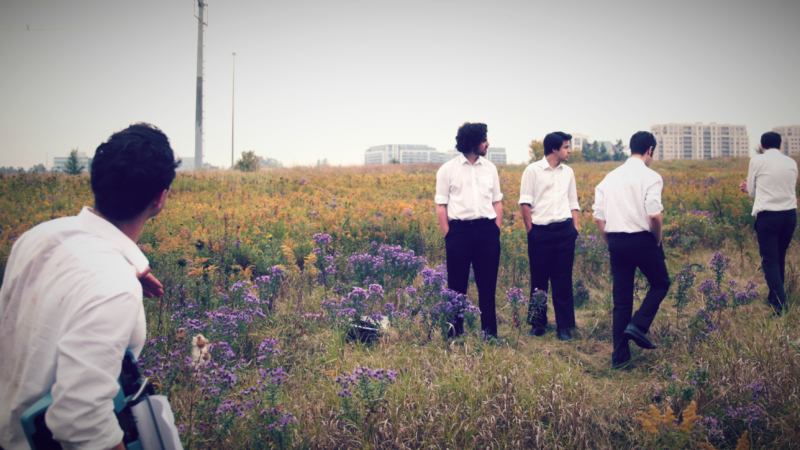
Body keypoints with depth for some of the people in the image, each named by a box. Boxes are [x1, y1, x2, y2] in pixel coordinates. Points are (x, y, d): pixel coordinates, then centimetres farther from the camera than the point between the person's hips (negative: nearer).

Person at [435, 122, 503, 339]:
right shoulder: (448, 169, 1)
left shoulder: (490, 168, 12)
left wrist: (496, 230, 4)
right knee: (457, 285, 3)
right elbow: (441, 206, 1)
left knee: (488, 284, 6)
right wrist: (448, 235, -5)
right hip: (459, 230, -3)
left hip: (487, 230, 3)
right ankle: (455, 334, 13)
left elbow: (497, 202, 15)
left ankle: (490, 333, 16)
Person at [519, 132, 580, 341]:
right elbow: (525, 202, -4)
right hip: (540, 231, -3)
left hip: (564, 231, 3)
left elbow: (573, 203, 18)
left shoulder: (568, 172, 14)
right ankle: (538, 324, 18)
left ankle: (564, 326, 11)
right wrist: (530, 230, -7)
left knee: (563, 280, 3)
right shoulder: (533, 170, -1)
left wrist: (575, 226, 6)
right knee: (539, 279, 5)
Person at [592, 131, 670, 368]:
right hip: (642, 240, -5)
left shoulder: (610, 177, 9)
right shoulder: (650, 177, -8)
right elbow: (654, 216, -18)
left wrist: (611, 243, 15)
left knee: (621, 299, 10)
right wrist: (658, 240, -2)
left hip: (616, 241, 5)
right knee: (660, 283, 19)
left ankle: (620, 355, 12)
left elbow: (598, 217, 7)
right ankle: (638, 325, 0)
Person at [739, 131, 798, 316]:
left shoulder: (757, 161, -3)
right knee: (780, 257, 20)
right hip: (790, 215, 5)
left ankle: (781, 307, -10)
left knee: (770, 261, -2)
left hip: (767, 216, -5)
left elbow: (752, 191, 5)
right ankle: (775, 297, 33)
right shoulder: (792, 163, 9)